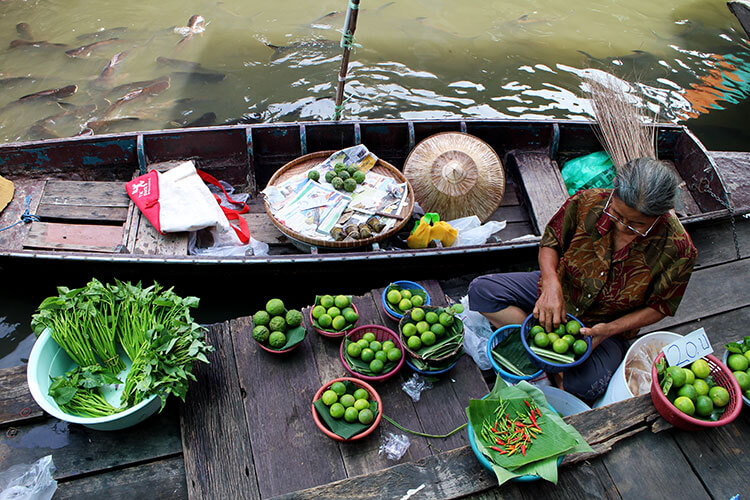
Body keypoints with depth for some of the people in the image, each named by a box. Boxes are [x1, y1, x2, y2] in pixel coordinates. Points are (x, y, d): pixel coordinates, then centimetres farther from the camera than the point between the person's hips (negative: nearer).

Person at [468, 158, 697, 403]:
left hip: (608, 323, -3)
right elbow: (550, 242, -4)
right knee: (481, 290, -18)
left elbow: (659, 307, -8)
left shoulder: (678, 250, -22)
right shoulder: (588, 202, -20)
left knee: (584, 385, -33)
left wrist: (610, 329, -22)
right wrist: (551, 284, -23)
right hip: (559, 290, 3)